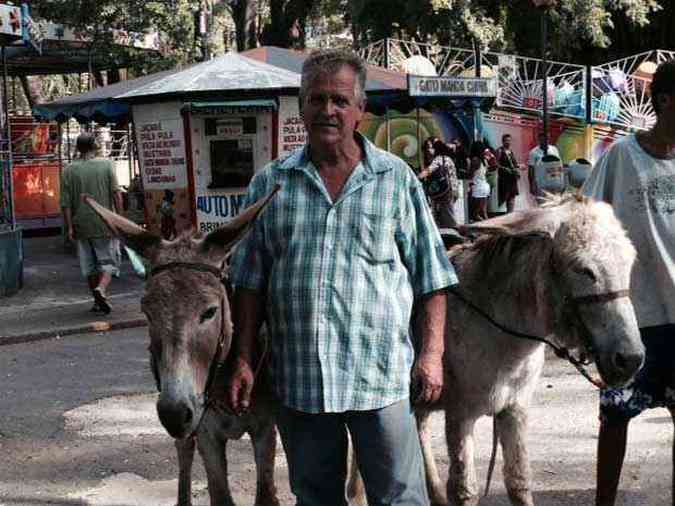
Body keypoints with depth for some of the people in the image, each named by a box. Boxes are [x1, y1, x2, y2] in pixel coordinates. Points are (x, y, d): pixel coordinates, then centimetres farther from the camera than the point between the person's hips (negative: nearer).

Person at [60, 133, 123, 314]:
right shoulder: (106, 165, -3)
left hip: (82, 225, 2)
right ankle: (101, 289, -20)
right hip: (105, 223, -2)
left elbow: (66, 202, -2)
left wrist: (70, 227, 2)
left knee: (89, 266, 12)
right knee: (108, 261, 5)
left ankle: (98, 301, 17)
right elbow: (116, 194, -8)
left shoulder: (69, 170, 1)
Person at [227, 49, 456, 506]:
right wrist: (243, 360, 4)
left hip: (381, 376, -2)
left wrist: (432, 353, -6)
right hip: (297, 379, 2)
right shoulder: (271, 183, 6)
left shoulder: (398, 179, 1)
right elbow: (250, 281, 9)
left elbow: (431, 279, 2)